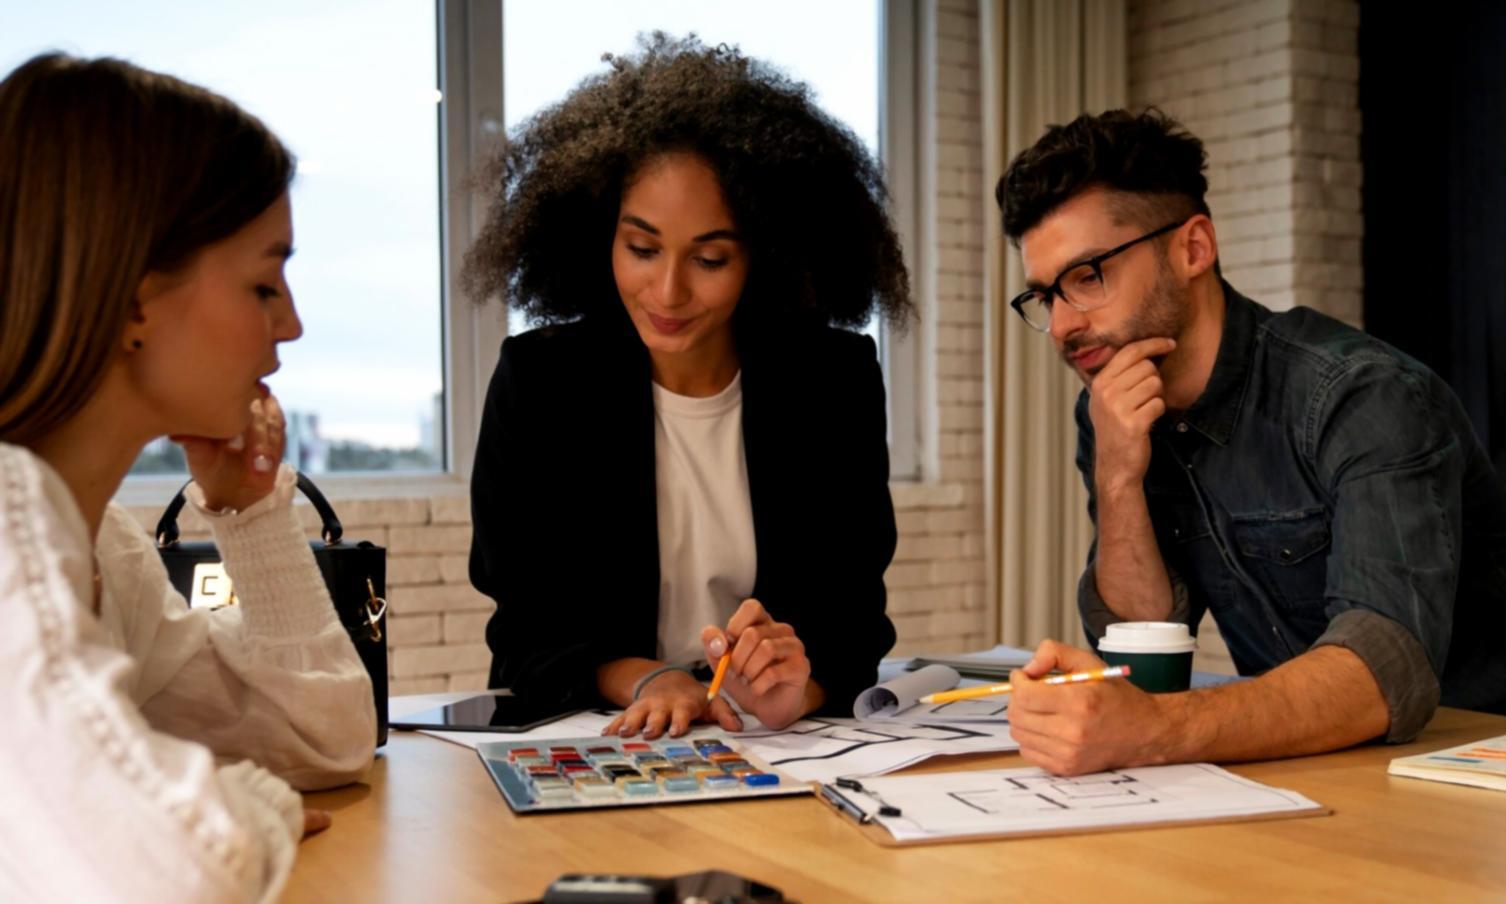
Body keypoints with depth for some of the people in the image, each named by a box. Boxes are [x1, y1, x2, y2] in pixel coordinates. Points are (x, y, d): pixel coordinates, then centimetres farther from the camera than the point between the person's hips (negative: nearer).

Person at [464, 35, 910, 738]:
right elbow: (525, 628, -4)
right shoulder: (536, 381, -3)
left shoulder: (836, 380, -2)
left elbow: (855, 616, -4)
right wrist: (643, 681, -23)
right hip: (586, 747, 0)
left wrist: (796, 692, -26)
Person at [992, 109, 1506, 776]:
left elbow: (1388, 669, -30)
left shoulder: (1367, 396, -18)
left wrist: (1151, 728, -43)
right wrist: (1118, 479, -17)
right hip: (1297, 765, 4)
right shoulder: (1112, 417, 0)